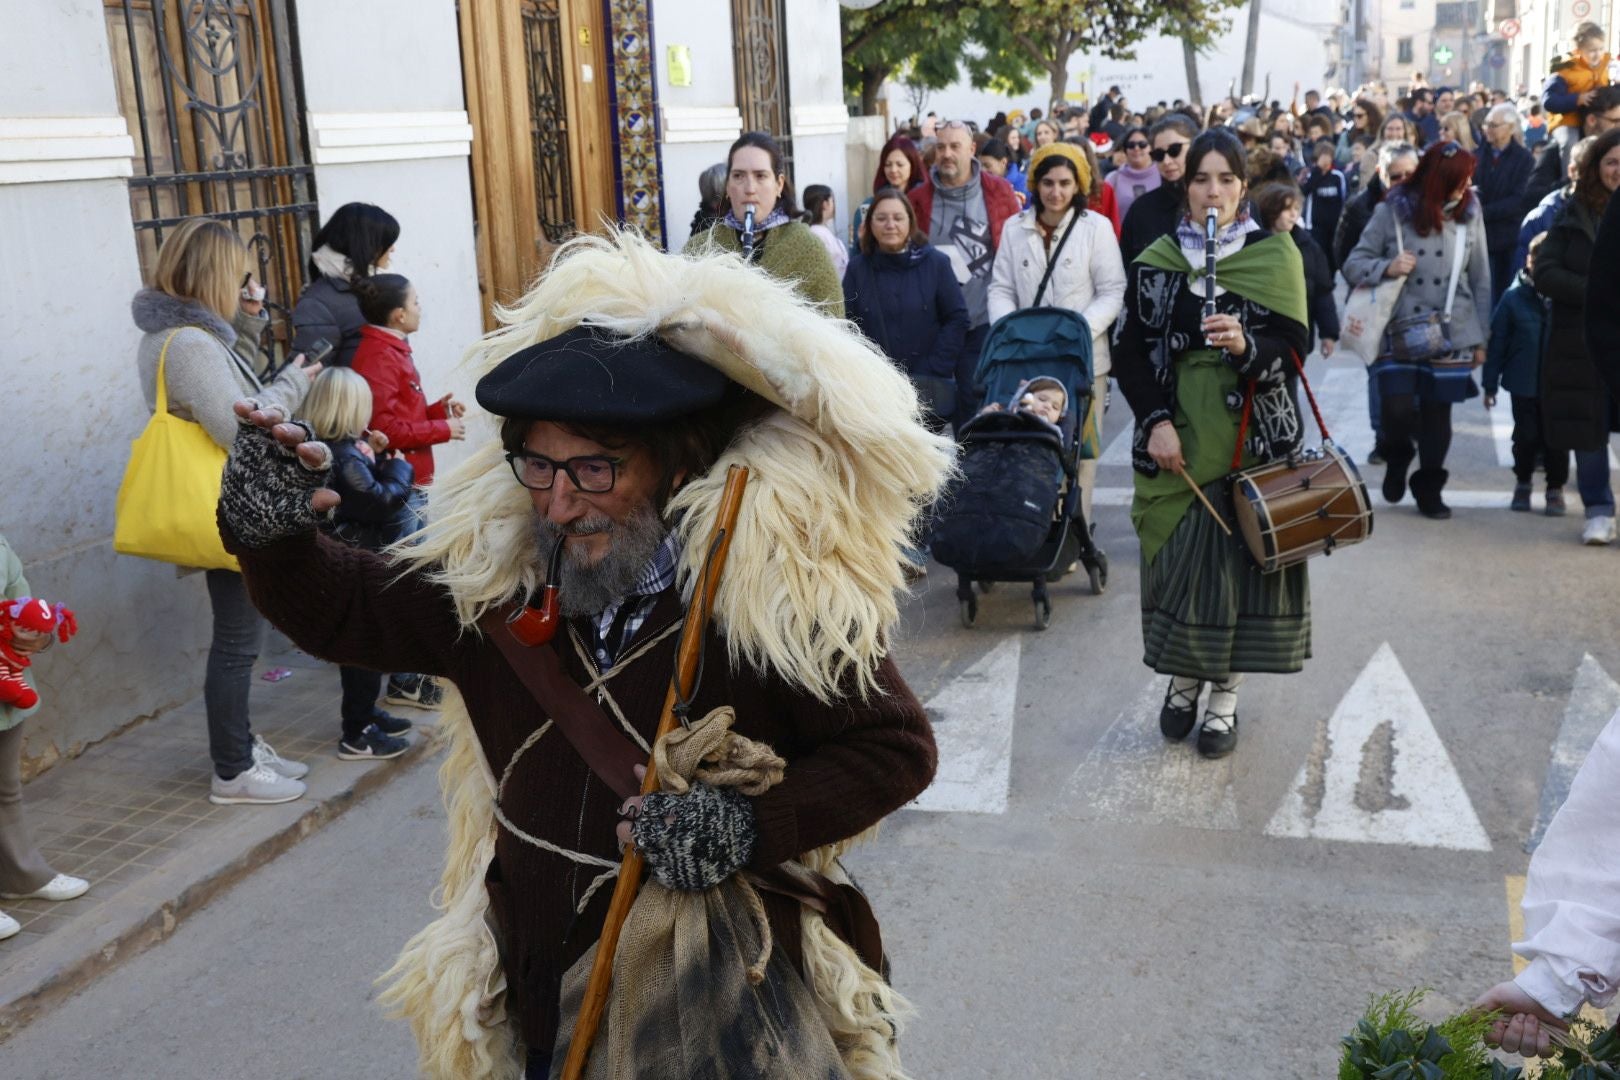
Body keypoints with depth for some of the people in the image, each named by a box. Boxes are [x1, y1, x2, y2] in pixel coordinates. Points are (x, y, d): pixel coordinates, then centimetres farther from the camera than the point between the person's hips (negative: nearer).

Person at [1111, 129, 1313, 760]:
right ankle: (1183, 678, 23)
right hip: (1176, 434, 1)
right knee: (1177, 555, 3)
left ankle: (1225, 695, 15)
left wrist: (1246, 346, -25)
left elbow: (1293, 346, -4)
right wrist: (1156, 422, -11)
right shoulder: (1157, 260, 3)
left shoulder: (1275, 255, 1)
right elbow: (1130, 350, 1)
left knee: (1240, 555, 1)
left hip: (1252, 434, -1)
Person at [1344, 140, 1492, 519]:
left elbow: (1480, 280, 6)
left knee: (1437, 413, 6)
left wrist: (1480, 337, 7)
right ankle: (1397, 458, 24)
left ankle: (1429, 489, 25)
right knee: (1397, 408, -11)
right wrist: (1386, 267, -22)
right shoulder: (1391, 212, -6)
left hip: (1451, 335, 2)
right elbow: (1353, 265, -2)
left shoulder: (1469, 214, 1)